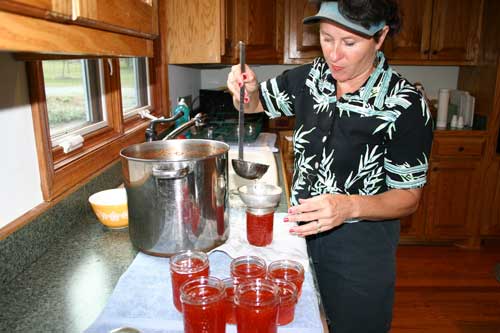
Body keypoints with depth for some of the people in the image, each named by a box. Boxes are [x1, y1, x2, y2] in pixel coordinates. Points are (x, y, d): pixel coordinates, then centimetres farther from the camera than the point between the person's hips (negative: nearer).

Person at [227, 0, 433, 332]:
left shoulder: (404, 104, -18)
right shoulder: (308, 78, -5)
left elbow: (408, 196, -13)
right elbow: (254, 104, 10)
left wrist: (350, 206, -32)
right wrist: (248, 88, -14)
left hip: (361, 244, -4)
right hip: (302, 229, 4)